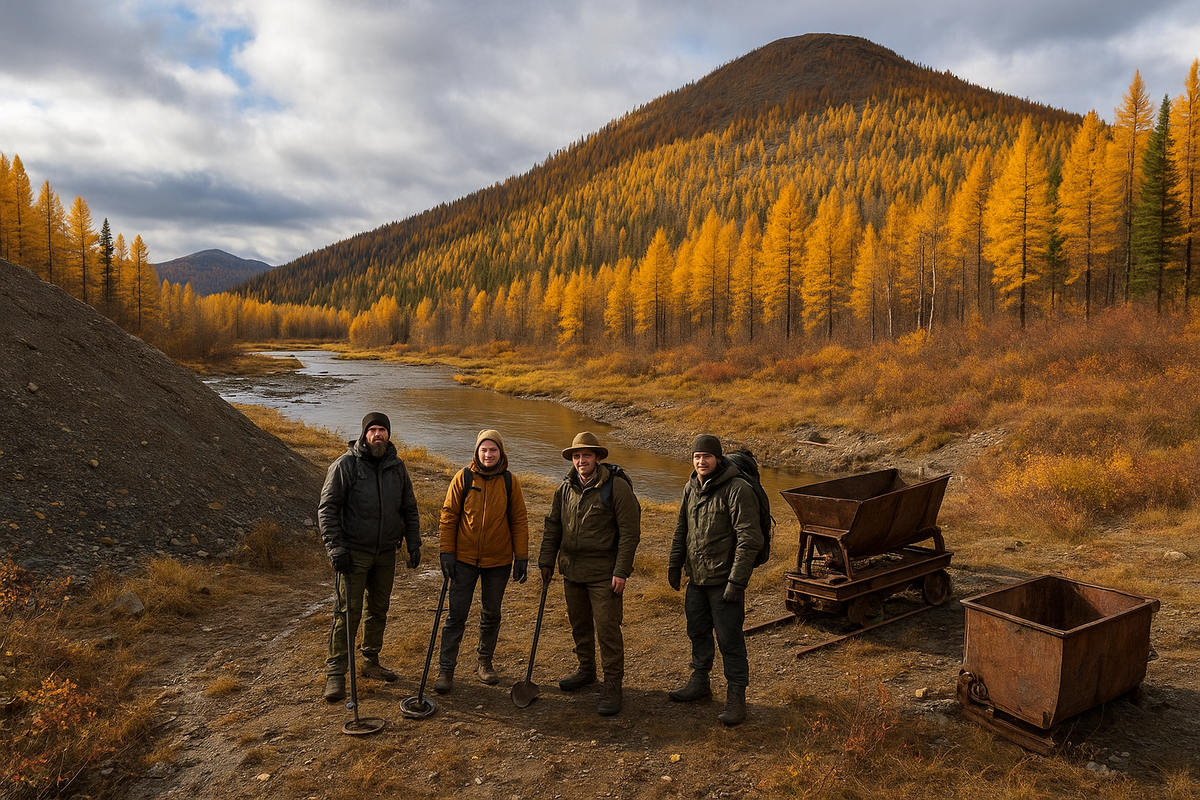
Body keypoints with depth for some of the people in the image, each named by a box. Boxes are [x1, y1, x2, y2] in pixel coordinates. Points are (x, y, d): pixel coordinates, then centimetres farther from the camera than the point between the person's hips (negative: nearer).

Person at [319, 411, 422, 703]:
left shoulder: (396, 466, 7)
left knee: (379, 610, 13)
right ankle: (335, 672, 6)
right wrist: (334, 546, -18)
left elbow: (409, 509, 13)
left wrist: (413, 543, 6)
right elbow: (327, 508, -10)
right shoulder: (345, 464, -8)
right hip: (354, 553, -5)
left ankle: (371, 662, 28)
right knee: (348, 612, -4)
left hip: (386, 554, 5)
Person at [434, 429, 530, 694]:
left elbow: (519, 520, 2)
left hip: (498, 561, 2)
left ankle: (485, 663, 30)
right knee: (456, 615, 1)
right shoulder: (463, 478, -5)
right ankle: (445, 670, 10)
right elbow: (448, 516, -2)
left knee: (491, 614, 13)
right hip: (464, 559, -1)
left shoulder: (510, 481, -2)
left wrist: (521, 557, -1)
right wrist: (447, 552, -7)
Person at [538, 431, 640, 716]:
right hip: (572, 570, 6)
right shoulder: (565, 488, 5)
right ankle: (586, 669, 37)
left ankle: (613, 684, 9)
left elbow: (629, 532, -13)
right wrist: (546, 560, 9)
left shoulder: (617, 487, -13)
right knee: (579, 623, 18)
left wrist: (621, 571, -16)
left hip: (604, 573, -6)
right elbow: (553, 525, 14)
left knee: (607, 628, -3)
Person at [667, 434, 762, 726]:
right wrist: (674, 564, 18)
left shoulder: (737, 490, -18)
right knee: (697, 631, 20)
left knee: (730, 640, 1)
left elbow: (749, 539, -20)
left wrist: (737, 581, -22)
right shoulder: (691, 488, 6)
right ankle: (699, 682, 38)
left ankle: (736, 696, 16)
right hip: (697, 579, 7)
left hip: (724, 581, -7)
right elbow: (682, 529, 18)